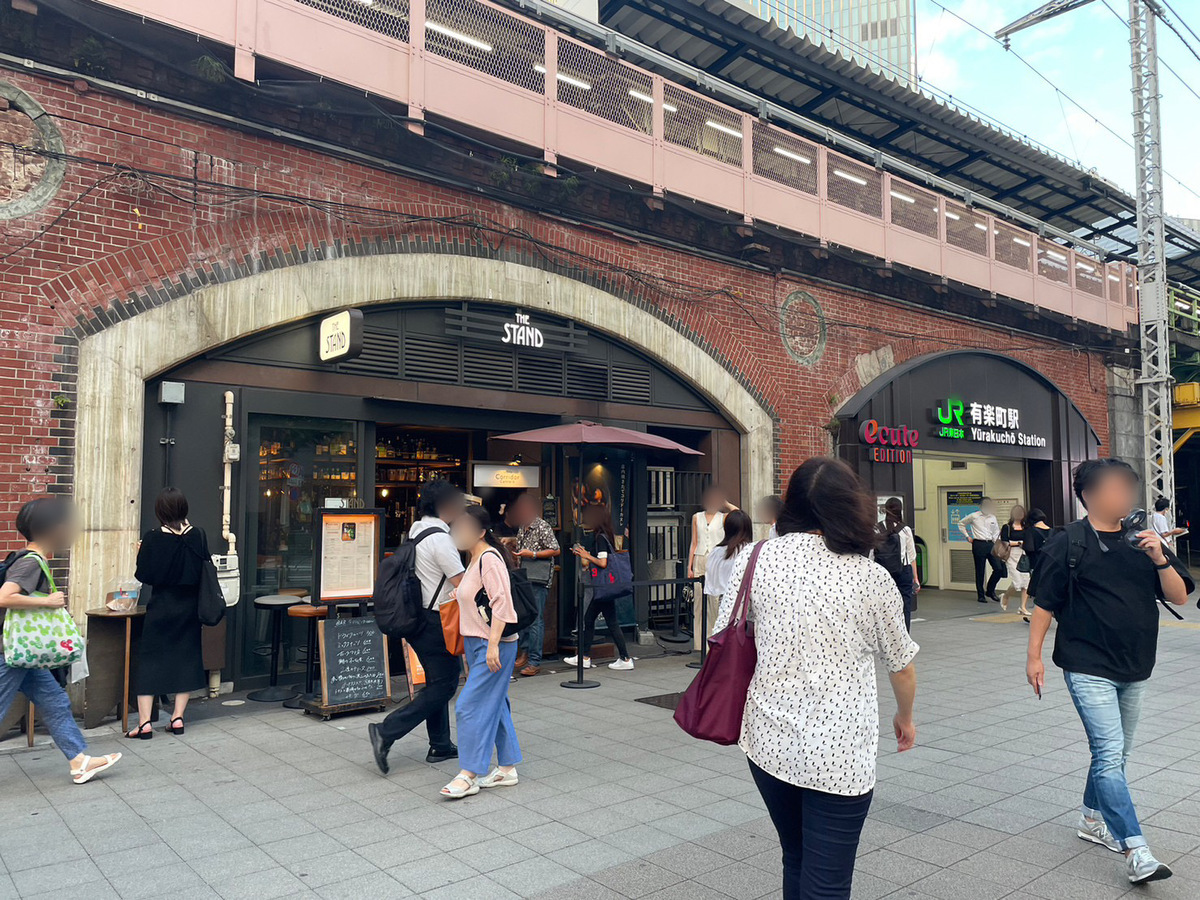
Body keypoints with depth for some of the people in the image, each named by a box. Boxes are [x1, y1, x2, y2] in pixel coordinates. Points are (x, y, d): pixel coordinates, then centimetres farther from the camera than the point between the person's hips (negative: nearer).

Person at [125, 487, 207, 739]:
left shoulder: (153, 539, -13)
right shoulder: (198, 536, -6)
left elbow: (143, 575, -8)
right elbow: (207, 569, 0)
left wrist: (141, 554, 7)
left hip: (161, 609, -2)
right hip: (189, 608, 3)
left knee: (149, 661, 6)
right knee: (186, 658, 11)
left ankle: (145, 723, 3)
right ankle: (177, 718, 12)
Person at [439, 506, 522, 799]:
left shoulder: (490, 559, -16)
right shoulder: (474, 560, 15)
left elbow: (501, 603, -23)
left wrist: (493, 646, -25)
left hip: (494, 646, -10)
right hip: (478, 644, 10)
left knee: (470, 706, -8)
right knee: (494, 705, 14)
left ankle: (468, 775, 0)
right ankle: (507, 768, 23)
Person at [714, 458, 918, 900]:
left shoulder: (756, 558, -4)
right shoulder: (871, 577, -7)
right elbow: (902, 664, 6)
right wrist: (905, 718, 26)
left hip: (769, 739, 3)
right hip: (838, 753, -3)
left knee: (796, 862, 23)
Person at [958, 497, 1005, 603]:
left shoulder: (992, 517, 11)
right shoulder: (974, 516, 0)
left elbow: (996, 533, 17)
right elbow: (961, 524, 12)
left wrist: (998, 546, 7)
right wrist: (967, 536, 5)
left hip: (990, 544, 4)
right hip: (979, 545, -4)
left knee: (999, 568, -4)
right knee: (980, 571, 1)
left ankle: (990, 591, 15)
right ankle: (981, 595, 12)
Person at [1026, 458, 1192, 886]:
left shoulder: (1144, 541, 6)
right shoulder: (1067, 544, -8)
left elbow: (1179, 596, 3)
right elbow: (1044, 603, -5)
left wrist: (1159, 559, -14)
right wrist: (1034, 655, -8)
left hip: (1135, 669, 6)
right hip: (1089, 668, -6)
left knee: (1115, 755, 18)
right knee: (1109, 756, -11)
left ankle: (1092, 818, 36)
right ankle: (1136, 853, -9)